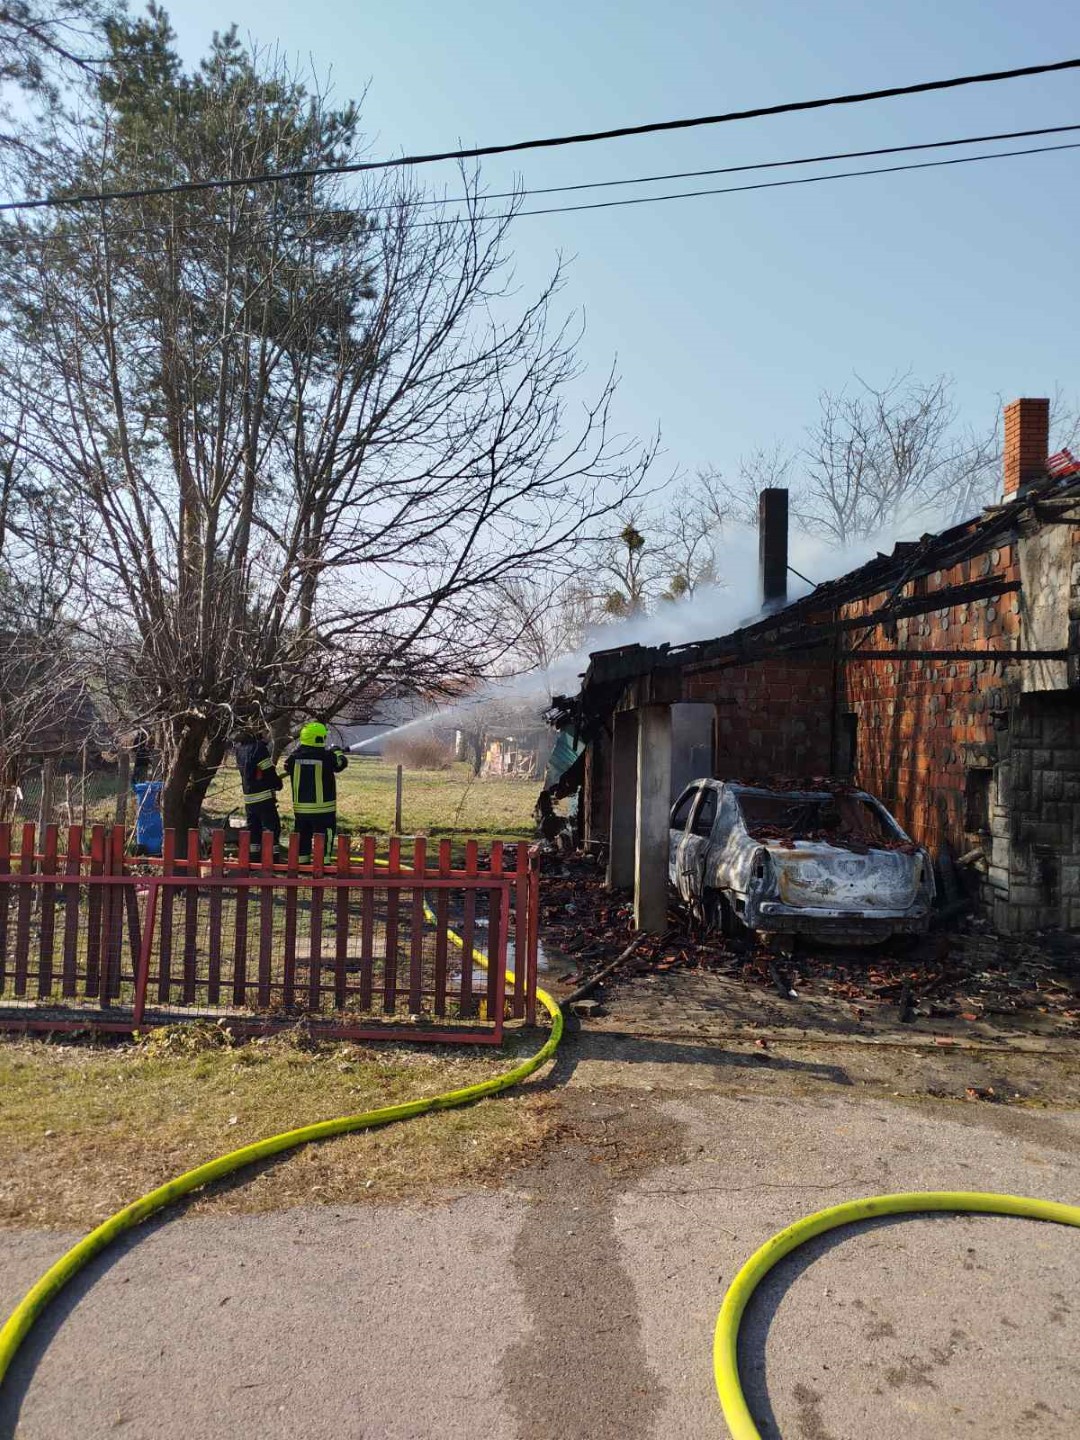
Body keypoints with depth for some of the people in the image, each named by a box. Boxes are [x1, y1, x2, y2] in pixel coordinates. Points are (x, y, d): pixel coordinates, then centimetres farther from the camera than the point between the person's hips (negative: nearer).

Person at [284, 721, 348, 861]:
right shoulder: (327, 756, -14)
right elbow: (342, 761, 4)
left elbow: (287, 767, 16)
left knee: (303, 836, 18)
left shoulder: (294, 756, -5)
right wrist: (339, 753, 26)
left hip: (300, 808, 4)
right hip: (323, 808, -4)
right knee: (324, 838, 4)